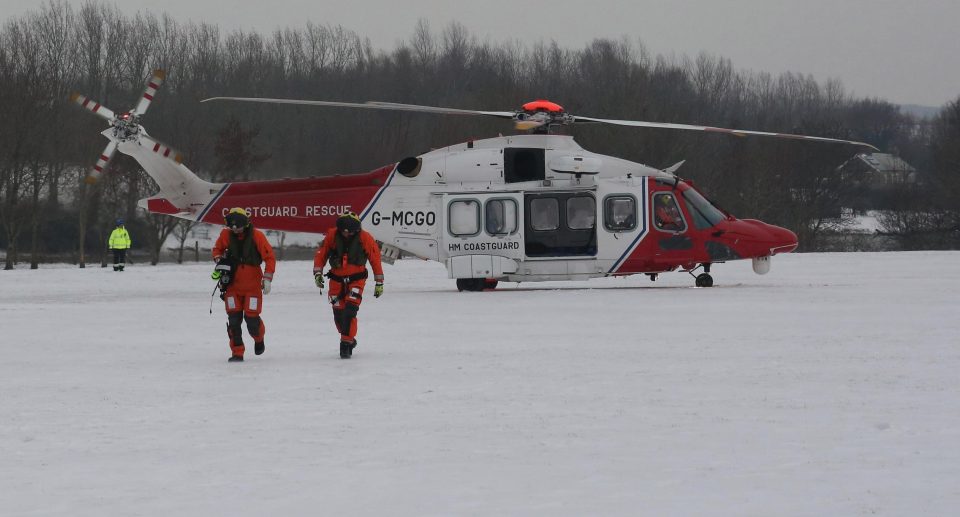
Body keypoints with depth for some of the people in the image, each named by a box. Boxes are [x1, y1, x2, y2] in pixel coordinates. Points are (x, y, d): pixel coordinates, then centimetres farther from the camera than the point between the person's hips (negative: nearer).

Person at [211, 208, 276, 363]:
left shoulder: (256, 236, -11)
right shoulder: (226, 235, -1)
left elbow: (269, 257, -7)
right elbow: (217, 248, 17)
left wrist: (267, 279, -12)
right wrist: (219, 261, -3)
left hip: (252, 284, -3)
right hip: (232, 284, 3)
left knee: (251, 318, -4)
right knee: (234, 318, -3)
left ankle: (259, 338, 30)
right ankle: (237, 352, 6)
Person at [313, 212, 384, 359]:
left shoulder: (365, 238, -15)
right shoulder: (332, 235, -12)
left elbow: (375, 259, -4)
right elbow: (321, 254, -1)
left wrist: (379, 282, 1)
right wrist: (318, 273, -13)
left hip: (356, 279, -2)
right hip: (337, 279, 2)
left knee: (349, 311, -19)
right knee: (338, 314, 4)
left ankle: (346, 343, -14)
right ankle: (350, 340, 28)